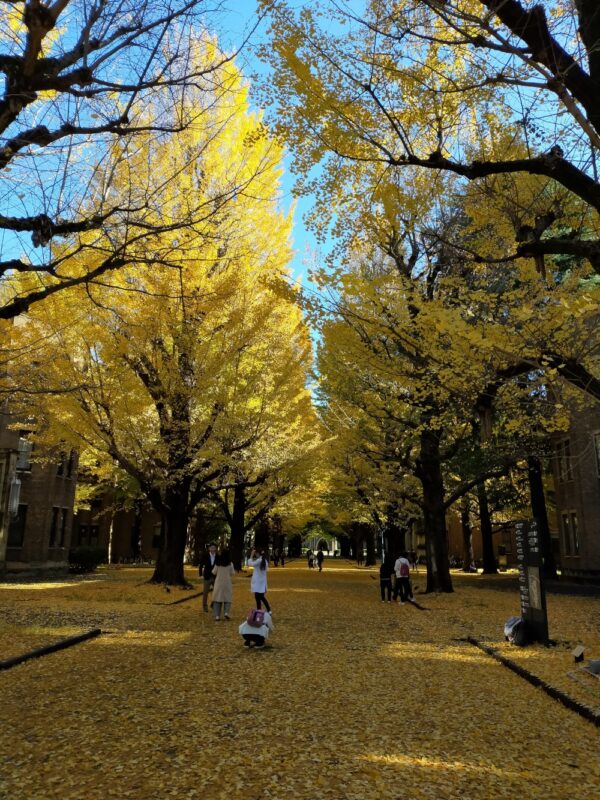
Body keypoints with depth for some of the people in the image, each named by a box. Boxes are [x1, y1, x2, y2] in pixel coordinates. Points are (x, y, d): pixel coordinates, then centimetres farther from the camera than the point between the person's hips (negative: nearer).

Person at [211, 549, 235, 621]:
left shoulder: (218, 563, -5)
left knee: (217, 599, 6)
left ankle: (217, 616, 0)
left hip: (218, 583, 1)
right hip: (227, 583, -1)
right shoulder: (230, 564, -7)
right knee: (227, 598, 11)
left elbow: (214, 572, 1)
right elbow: (232, 573, 1)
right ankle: (226, 612, -8)